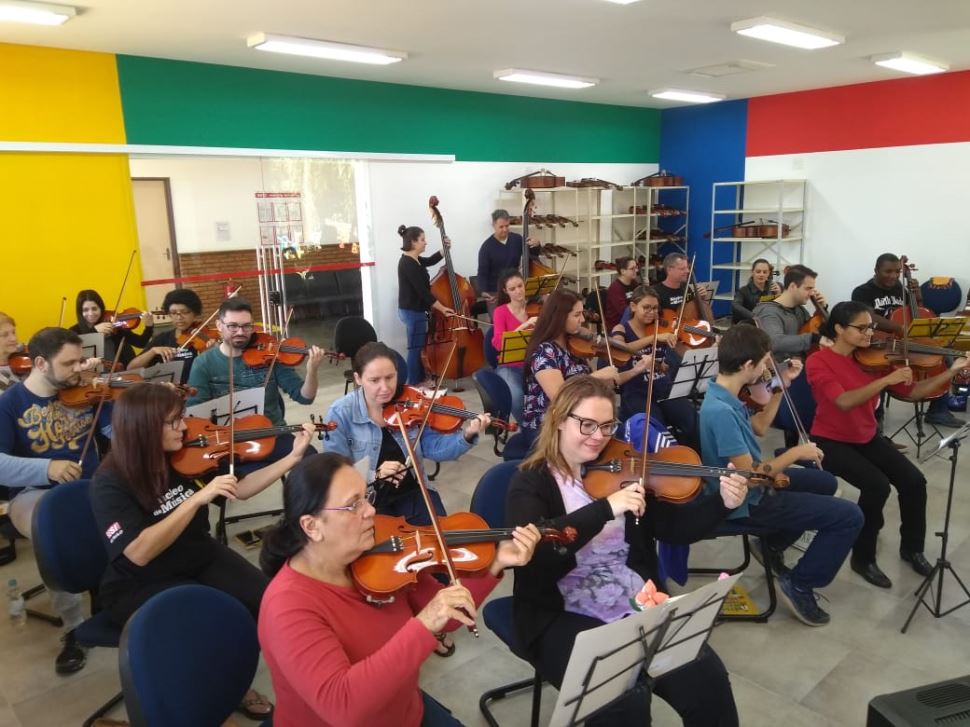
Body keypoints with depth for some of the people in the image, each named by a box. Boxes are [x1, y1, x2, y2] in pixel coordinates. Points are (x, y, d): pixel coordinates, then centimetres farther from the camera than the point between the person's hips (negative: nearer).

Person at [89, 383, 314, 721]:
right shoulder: (110, 483, -20)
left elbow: (240, 489, 3)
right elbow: (140, 553, -30)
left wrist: (294, 456, -6)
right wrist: (197, 498, -35)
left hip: (200, 560, 5)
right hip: (140, 585, -5)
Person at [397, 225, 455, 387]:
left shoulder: (411, 260, 8)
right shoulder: (409, 264, -22)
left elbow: (430, 261, 26)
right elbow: (422, 291, -23)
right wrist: (442, 308, -18)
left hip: (413, 310, 10)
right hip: (413, 312, -10)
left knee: (420, 345, 18)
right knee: (415, 347, -1)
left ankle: (420, 379, 28)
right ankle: (414, 384, 9)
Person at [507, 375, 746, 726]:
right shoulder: (532, 481, -7)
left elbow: (673, 528, 8)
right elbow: (531, 547, -26)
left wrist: (721, 504, -10)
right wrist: (606, 508, -31)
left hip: (640, 605, 5)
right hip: (565, 617, -4)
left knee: (706, 677, -13)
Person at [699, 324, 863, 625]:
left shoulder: (723, 395, -3)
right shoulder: (720, 411, -34)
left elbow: (759, 427, 13)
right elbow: (748, 475, -30)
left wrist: (783, 385, 7)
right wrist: (796, 452, -17)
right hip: (747, 501, -10)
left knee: (826, 483, 28)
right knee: (849, 516, -8)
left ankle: (773, 544, 33)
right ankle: (799, 585, 6)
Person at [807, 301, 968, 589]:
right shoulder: (818, 362, -17)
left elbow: (913, 391, -2)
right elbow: (844, 402, -32)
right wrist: (887, 380, -37)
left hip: (867, 438, 6)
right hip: (831, 441, -6)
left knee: (914, 480, -10)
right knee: (877, 485, -25)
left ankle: (911, 547, 16)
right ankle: (863, 558, -4)